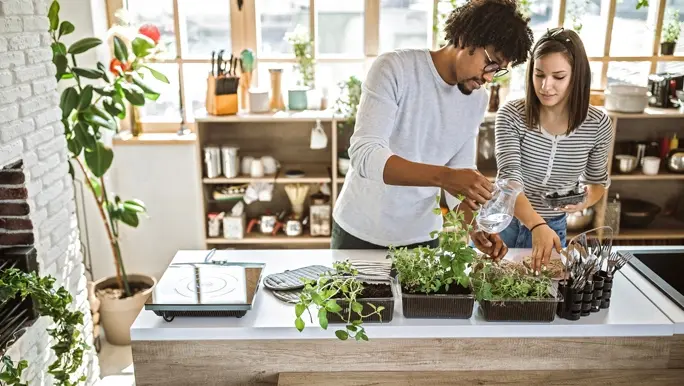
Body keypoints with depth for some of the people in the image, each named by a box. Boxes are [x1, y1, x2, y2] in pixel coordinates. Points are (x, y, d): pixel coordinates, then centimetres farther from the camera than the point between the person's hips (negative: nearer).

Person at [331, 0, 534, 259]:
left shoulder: (477, 101, -1)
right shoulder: (394, 68, -18)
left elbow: (460, 174, 3)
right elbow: (364, 155, -29)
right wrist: (443, 176, -40)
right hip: (360, 230, -4)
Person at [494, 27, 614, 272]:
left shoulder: (598, 124, -10)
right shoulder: (511, 115, -18)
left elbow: (597, 180, 6)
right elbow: (509, 179, -27)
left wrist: (585, 201, -17)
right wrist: (537, 225, -43)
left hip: (554, 228, 2)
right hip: (503, 224, -1)